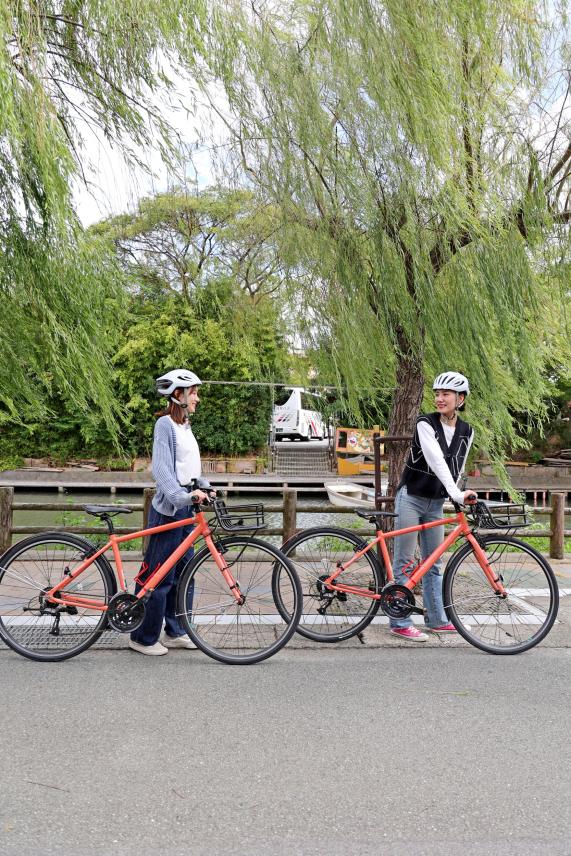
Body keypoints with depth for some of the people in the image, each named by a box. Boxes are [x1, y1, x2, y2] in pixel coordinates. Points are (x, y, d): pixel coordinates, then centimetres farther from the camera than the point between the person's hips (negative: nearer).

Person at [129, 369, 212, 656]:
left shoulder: (185, 426, 16)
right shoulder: (165, 424, -12)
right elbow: (161, 468, -21)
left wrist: (202, 488, 7)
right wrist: (181, 496, -32)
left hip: (185, 508, 9)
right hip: (168, 508, -9)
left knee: (184, 572, 14)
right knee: (159, 575, -2)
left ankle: (175, 632, 26)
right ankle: (143, 637, 11)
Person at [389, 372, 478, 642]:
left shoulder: (466, 432, 3)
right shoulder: (425, 424, -15)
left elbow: (457, 468, 13)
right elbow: (436, 462, -27)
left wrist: (456, 495, 6)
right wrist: (458, 495, -36)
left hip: (436, 503, 5)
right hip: (411, 498, -5)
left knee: (433, 564, 12)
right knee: (404, 563, -2)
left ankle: (436, 619, 21)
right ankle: (400, 623, 4)